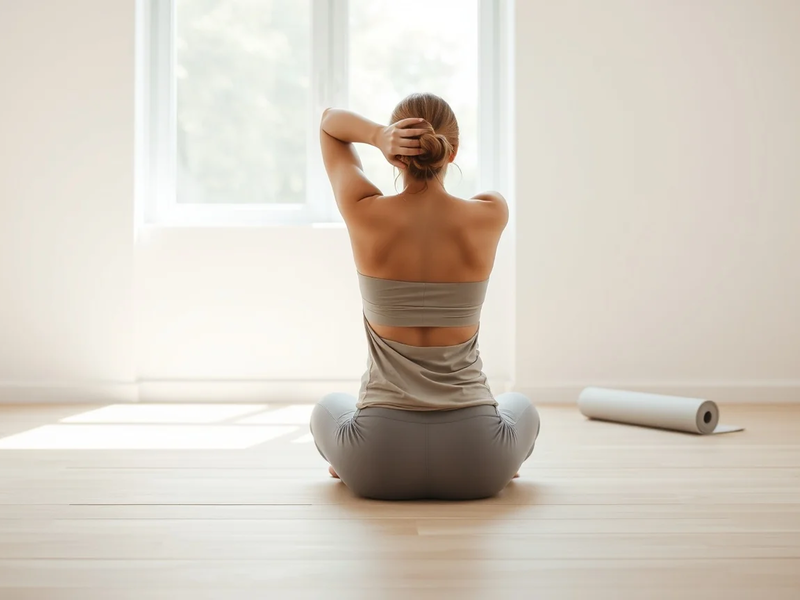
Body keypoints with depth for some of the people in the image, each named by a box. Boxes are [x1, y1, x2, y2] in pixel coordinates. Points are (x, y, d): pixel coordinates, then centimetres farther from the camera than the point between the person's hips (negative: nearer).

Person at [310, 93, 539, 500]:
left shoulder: (367, 216, -9)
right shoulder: (490, 216, -6)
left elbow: (330, 122, 8)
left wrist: (376, 135, -9)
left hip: (380, 456, 0)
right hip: (473, 458, 1)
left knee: (329, 410, 38)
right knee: (520, 409, 39)